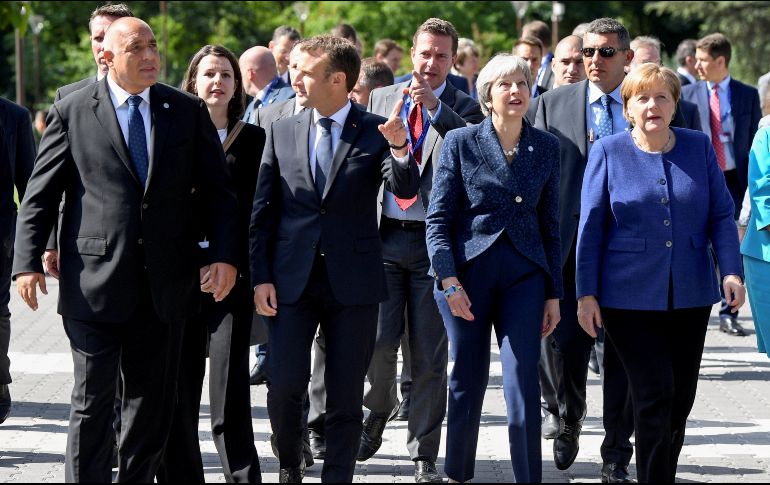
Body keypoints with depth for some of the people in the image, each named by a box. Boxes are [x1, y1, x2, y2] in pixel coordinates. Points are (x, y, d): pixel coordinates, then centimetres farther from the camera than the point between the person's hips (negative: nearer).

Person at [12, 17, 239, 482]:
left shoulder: (189, 111, 7)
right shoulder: (72, 112, 1)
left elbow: (219, 190, 8)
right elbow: (40, 195, 3)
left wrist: (225, 255, -5)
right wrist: (28, 262, -7)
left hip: (165, 284, 3)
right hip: (96, 282, -3)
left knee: (154, 401, 9)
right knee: (93, 401, -1)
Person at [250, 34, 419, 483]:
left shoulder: (376, 132, -1)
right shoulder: (282, 132, 6)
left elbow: (406, 190, -14)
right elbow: (263, 211, 7)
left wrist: (400, 149, -33)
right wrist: (261, 276, 1)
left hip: (353, 279, -1)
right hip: (292, 278, 1)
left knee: (346, 395, 4)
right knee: (284, 387, -3)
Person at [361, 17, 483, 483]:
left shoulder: (465, 108, 4)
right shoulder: (382, 98, 12)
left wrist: (436, 108, -23)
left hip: (435, 239, -2)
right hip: (384, 235, 2)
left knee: (429, 354, 2)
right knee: (377, 340, -4)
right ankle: (380, 409, 24)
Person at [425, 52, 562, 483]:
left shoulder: (547, 147, 7)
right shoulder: (460, 142, -1)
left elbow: (550, 224, 10)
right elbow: (438, 219, -2)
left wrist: (554, 293, 8)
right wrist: (449, 281, -12)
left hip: (524, 274, 1)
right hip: (468, 273, -1)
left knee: (524, 389, -7)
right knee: (467, 386, 6)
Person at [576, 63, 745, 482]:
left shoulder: (699, 147, 5)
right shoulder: (608, 153, 0)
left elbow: (721, 215, 6)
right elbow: (591, 227, 1)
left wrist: (731, 271, -8)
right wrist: (586, 294, -2)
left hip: (690, 296, 3)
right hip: (630, 297, -3)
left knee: (681, 399, 7)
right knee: (654, 395, -11)